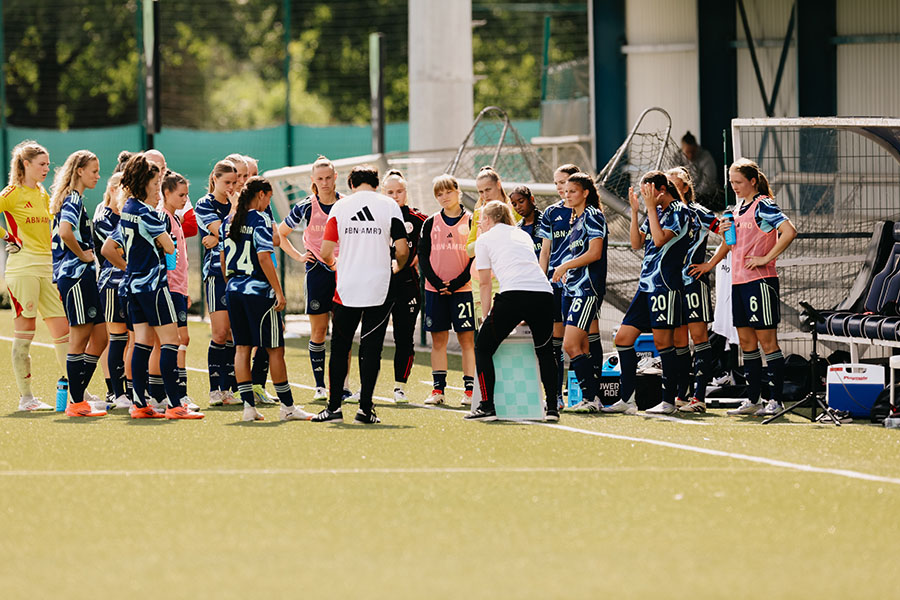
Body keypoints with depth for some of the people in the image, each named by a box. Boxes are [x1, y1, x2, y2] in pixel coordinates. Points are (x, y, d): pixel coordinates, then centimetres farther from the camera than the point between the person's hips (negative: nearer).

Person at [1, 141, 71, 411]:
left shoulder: (43, 196, 17)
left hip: (47, 268, 7)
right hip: (22, 268, -7)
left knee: (63, 328, 3)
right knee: (24, 332, -4)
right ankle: (25, 397, 1)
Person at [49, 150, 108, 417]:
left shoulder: (75, 199, 18)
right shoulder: (73, 199, -12)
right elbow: (64, 232, -29)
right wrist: (83, 255, -16)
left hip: (84, 277, 10)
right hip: (75, 275, -10)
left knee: (100, 336, 11)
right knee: (80, 338, -6)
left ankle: (79, 394, 15)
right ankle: (76, 403, -2)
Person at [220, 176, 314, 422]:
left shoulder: (229, 221, 9)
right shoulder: (260, 219, -12)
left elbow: (223, 258, 15)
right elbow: (264, 258, -18)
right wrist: (278, 291, -15)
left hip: (234, 290, 7)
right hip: (259, 291, -7)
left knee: (242, 347, 8)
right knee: (275, 348, 1)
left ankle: (248, 405, 5)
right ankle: (287, 406, 6)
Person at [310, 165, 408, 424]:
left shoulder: (340, 207, 2)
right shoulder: (389, 206, 0)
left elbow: (325, 253, 0)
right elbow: (402, 250, -6)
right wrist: (398, 268, 15)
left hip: (347, 289, 1)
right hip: (380, 287, -1)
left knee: (340, 347, 9)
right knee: (371, 348, 4)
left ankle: (334, 406, 6)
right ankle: (365, 408, 1)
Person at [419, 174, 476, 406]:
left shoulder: (471, 222, 1)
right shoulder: (430, 224, 8)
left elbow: (476, 258, -2)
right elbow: (423, 257, 6)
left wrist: (456, 283, -10)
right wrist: (436, 282, -8)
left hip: (461, 288, -2)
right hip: (434, 289, 2)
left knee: (467, 338, -5)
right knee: (438, 339, 4)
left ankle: (470, 389, -6)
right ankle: (438, 388, 7)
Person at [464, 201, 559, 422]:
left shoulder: (484, 239, 16)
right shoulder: (523, 235, 29)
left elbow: (485, 282, 14)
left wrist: (487, 315, 21)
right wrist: (525, 317, 36)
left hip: (513, 293, -5)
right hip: (544, 292, 5)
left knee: (483, 347, 10)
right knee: (545, 351, 22)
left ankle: (487, 406, 1)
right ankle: (552, 407, 12)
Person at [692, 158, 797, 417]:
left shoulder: (763, 205, -9)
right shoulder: (738, 207, 16)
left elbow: (789, 231, -22)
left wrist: (766, 258, -19)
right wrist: (709, 265, 18)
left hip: (760, 280, -9)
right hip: (738, 280, 9)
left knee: (766, 340, -6)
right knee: (746, 342, 9)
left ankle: (776, 400, -3)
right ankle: (752, 400, 14)